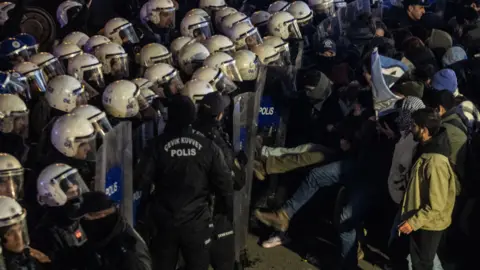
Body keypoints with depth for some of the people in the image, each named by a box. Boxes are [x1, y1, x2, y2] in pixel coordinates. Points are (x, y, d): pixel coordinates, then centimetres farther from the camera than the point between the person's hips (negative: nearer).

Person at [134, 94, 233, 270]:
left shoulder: (157, 146, -9)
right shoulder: (208, 147, -6)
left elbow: (141, 181, -11)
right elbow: (224, 183, -3)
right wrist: (230, 213, 9)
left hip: (164, 221, 0)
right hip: (197, 221, 0)